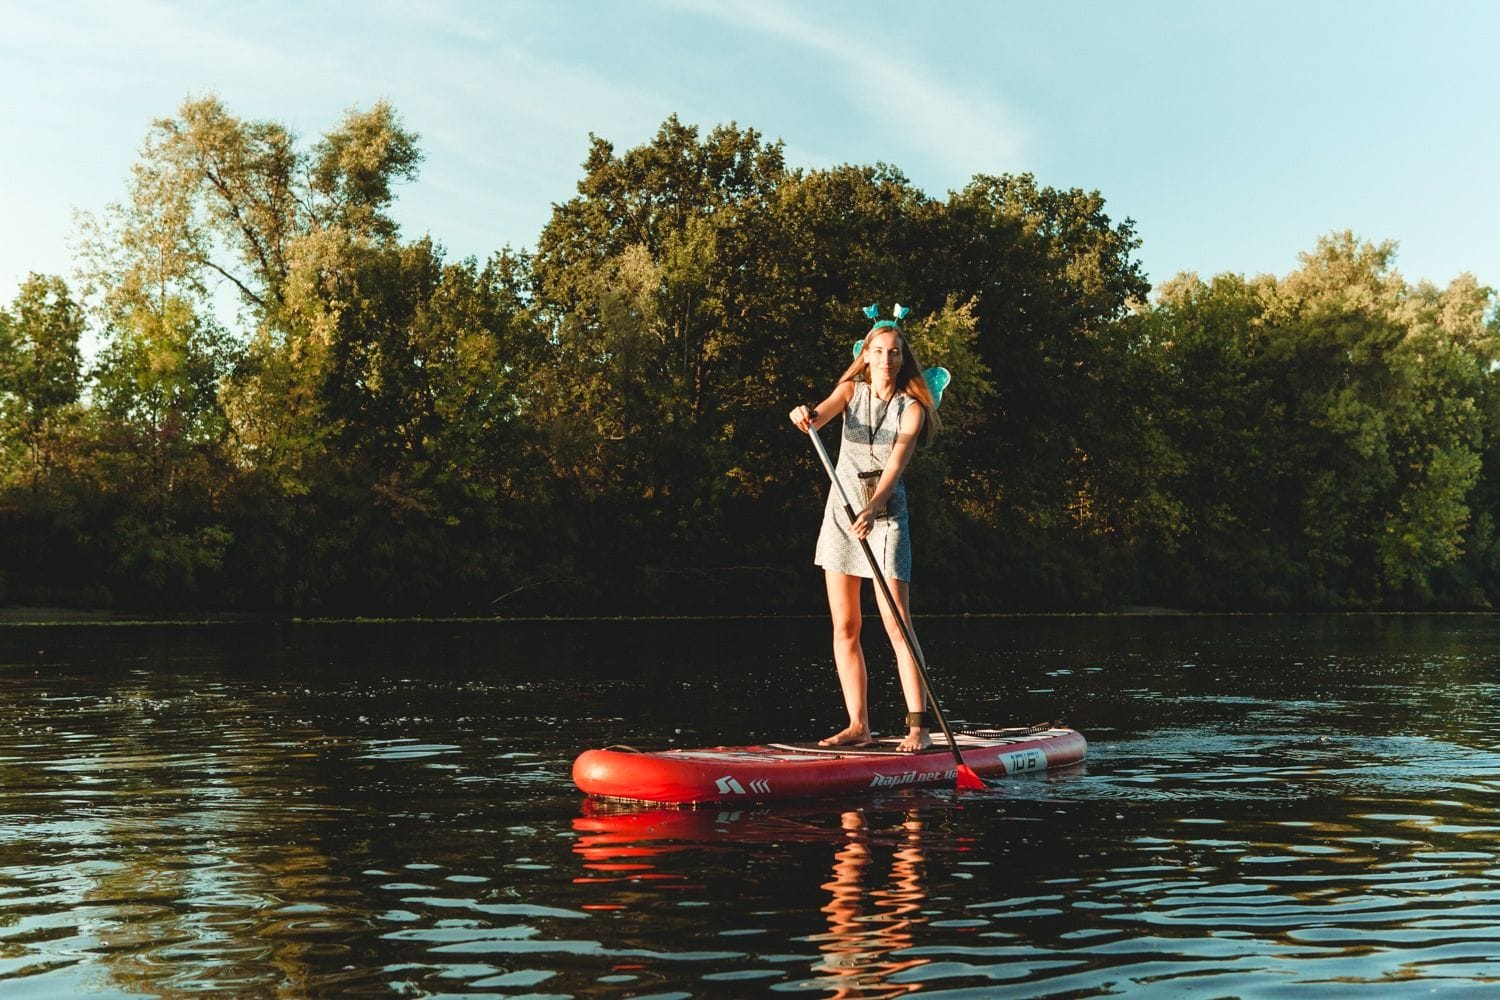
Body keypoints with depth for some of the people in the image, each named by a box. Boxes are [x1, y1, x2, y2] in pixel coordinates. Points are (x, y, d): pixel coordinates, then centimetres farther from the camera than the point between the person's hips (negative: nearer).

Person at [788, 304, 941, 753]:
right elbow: (819, 415, -14)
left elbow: (896, 463, -19)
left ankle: (918, 725, -10)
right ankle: (858, 725, 9)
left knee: (897, 624, -11)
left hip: (885, 516, -4)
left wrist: (873, 507, -36)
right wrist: (805, 415, -39)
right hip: (841, 512, 4)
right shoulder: (852, 391, 5)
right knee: (844, 628, 3)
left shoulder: (911, 408, -5)